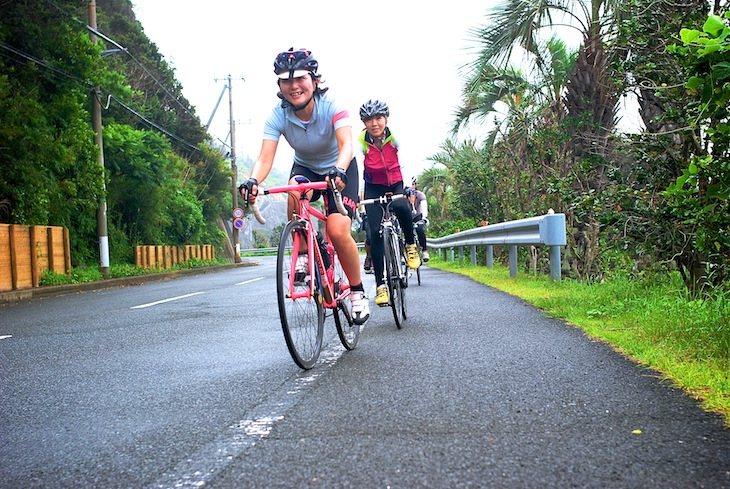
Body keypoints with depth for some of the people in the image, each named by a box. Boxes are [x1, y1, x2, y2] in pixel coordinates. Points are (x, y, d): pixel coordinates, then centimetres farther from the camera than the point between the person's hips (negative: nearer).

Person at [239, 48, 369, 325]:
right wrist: (253, 181, -51)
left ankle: (357, 291, 0)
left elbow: (346, 144, -41)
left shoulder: (331, 107, -27)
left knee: (338, 231, -23)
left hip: (340, 170, -2)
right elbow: (265, 158, -30)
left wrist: (338, 171, -62)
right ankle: (303, 255, -15)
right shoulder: (278, 116, -21)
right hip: (305, 168, 2)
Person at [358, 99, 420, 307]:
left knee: (402, 208, -35)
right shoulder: (361, 141, -22)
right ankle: (380, 284, -5)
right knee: (375, 233, -13)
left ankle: (410, 245, -5)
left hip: (396, 184, 0)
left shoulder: (395, 136, -20)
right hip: (373, 188, 0)